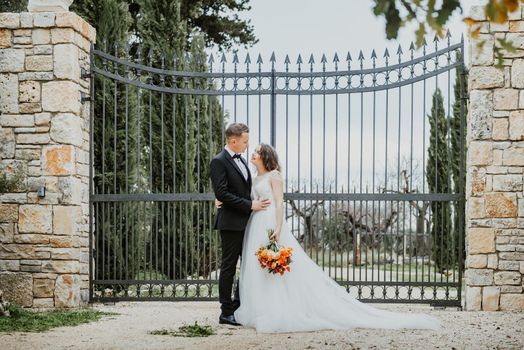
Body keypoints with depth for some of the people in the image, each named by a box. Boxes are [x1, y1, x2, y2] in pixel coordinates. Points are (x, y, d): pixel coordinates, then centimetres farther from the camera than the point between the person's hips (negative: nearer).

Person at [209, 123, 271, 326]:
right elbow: (222, 194, -19)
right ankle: (226, 313, 5)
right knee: (229, 267, -2)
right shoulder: (219, 162, -12)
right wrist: (250, 205, -18)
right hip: (231, 223, -8)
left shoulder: (241, 160, 16)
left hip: (246, 222, 8)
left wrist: (255, 204, 13)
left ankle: (239, 307, 18)